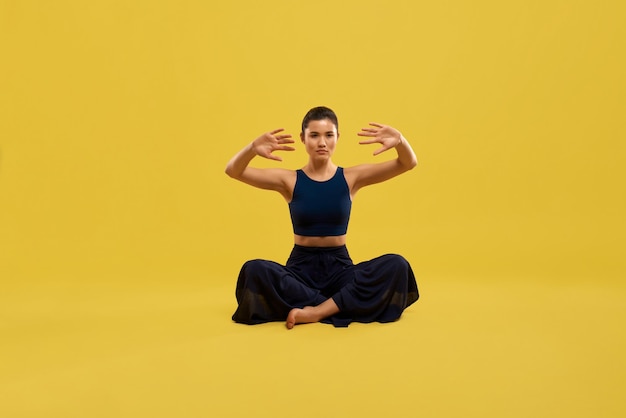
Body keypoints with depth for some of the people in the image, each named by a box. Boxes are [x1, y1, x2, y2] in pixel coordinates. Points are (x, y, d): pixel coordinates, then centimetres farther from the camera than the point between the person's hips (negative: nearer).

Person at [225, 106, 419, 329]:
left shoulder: (351, 177, 2)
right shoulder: (289, 180, 0)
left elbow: (408, 163, -6)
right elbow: (233, 171, -11)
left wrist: (400, 141, -30)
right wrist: (252, 148, -33)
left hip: (339, 267, 1)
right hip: (301, 267, -1)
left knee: (397, 265, -26)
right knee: (254, 269, -31)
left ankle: (318, 311, -28)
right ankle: (338, 306, -24)